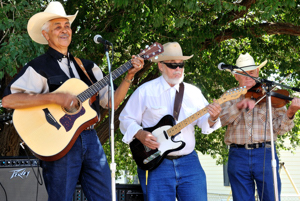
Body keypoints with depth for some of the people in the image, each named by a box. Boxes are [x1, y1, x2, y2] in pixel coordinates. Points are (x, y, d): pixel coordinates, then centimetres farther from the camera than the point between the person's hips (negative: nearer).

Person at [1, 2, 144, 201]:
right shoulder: (38, 67, -2)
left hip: (90, 139, 5)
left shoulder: (87, 66, 17)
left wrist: (129, 76, 0)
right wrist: (55, 97, -22)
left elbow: (111, 102, 14)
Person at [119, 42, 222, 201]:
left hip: (188, 162, 3)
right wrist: (140, 134, -14)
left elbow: (204, 122, 6)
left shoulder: (193, 92, 11)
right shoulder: (145, 91, 2)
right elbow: (126, 120, 4)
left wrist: (212, 118, -17)